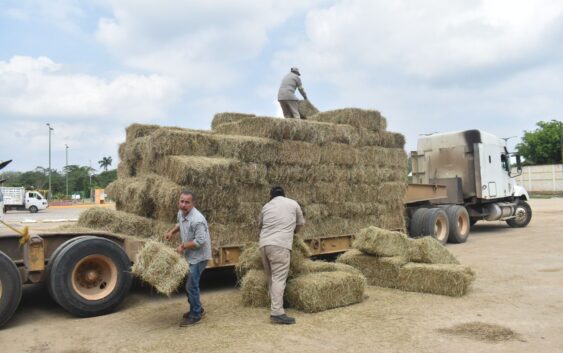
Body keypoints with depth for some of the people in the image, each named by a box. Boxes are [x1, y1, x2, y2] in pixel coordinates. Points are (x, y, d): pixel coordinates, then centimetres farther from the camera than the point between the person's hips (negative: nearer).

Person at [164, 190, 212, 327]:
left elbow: (200, 241, -28)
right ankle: (197, 308, 35)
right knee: (188, 283, 18)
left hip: (198, 256, -9)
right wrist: (172, 232, 6)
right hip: (189, 255, 9)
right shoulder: (181, 213, 1)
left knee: (191, 285, -5)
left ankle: (195, 315, 11)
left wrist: (183, 246, -19)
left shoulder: (197, 220, -28)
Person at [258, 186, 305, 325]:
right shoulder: (293, 204, 13)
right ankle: (277, 312, -14)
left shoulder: (266, 206, 19)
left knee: (270, 277, 16)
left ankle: (274, 305, 25)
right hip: (280, 245, -4)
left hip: (264, 244, 5)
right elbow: (300, 224, 23)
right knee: (279, 278, -9)